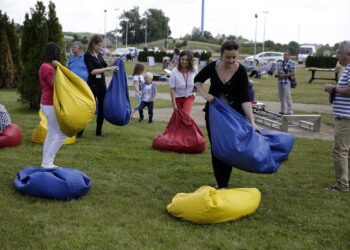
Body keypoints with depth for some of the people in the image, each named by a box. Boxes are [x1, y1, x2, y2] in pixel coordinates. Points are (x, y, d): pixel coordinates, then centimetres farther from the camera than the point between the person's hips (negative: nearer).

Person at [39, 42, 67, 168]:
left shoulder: (46, 66, 13)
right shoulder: (47, 68, -18)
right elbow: (55, 85, -23)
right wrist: (56, 69, -28)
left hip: (48, 104, 10)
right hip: (51, 105, -10)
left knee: (51, 134, 13)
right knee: (62, 133, -6)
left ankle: (46, 162, 17)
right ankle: (47, 162, -3)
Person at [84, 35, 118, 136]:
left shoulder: (99, 55, 10)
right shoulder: (87, 55, -9)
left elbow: (105, 65, 23)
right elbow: (92, 71, -18)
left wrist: (113, 65, 5)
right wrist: (107, 69, -20)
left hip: (101, 84, 7)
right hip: (92, 85, -7)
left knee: (101, 108, 10)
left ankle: (99, 131, 20)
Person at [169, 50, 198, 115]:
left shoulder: (193, 71, -12)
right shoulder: (174, 72, -19)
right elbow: (172, 89, -15)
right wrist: (174, 103, -18)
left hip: (189, 97, 1)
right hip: (178, 98, 0)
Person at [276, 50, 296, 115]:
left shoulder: (291, 63, -6)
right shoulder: (281, 63, 18)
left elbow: (293, 73, -13)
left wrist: (283, 75, -16)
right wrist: (277, 75, 4)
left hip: (287, 82, -8)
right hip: (280, 82, 8)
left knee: (288, 97, -9)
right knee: (281, 97, 12)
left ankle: (290, 112, -6)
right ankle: (283, 111, 21)